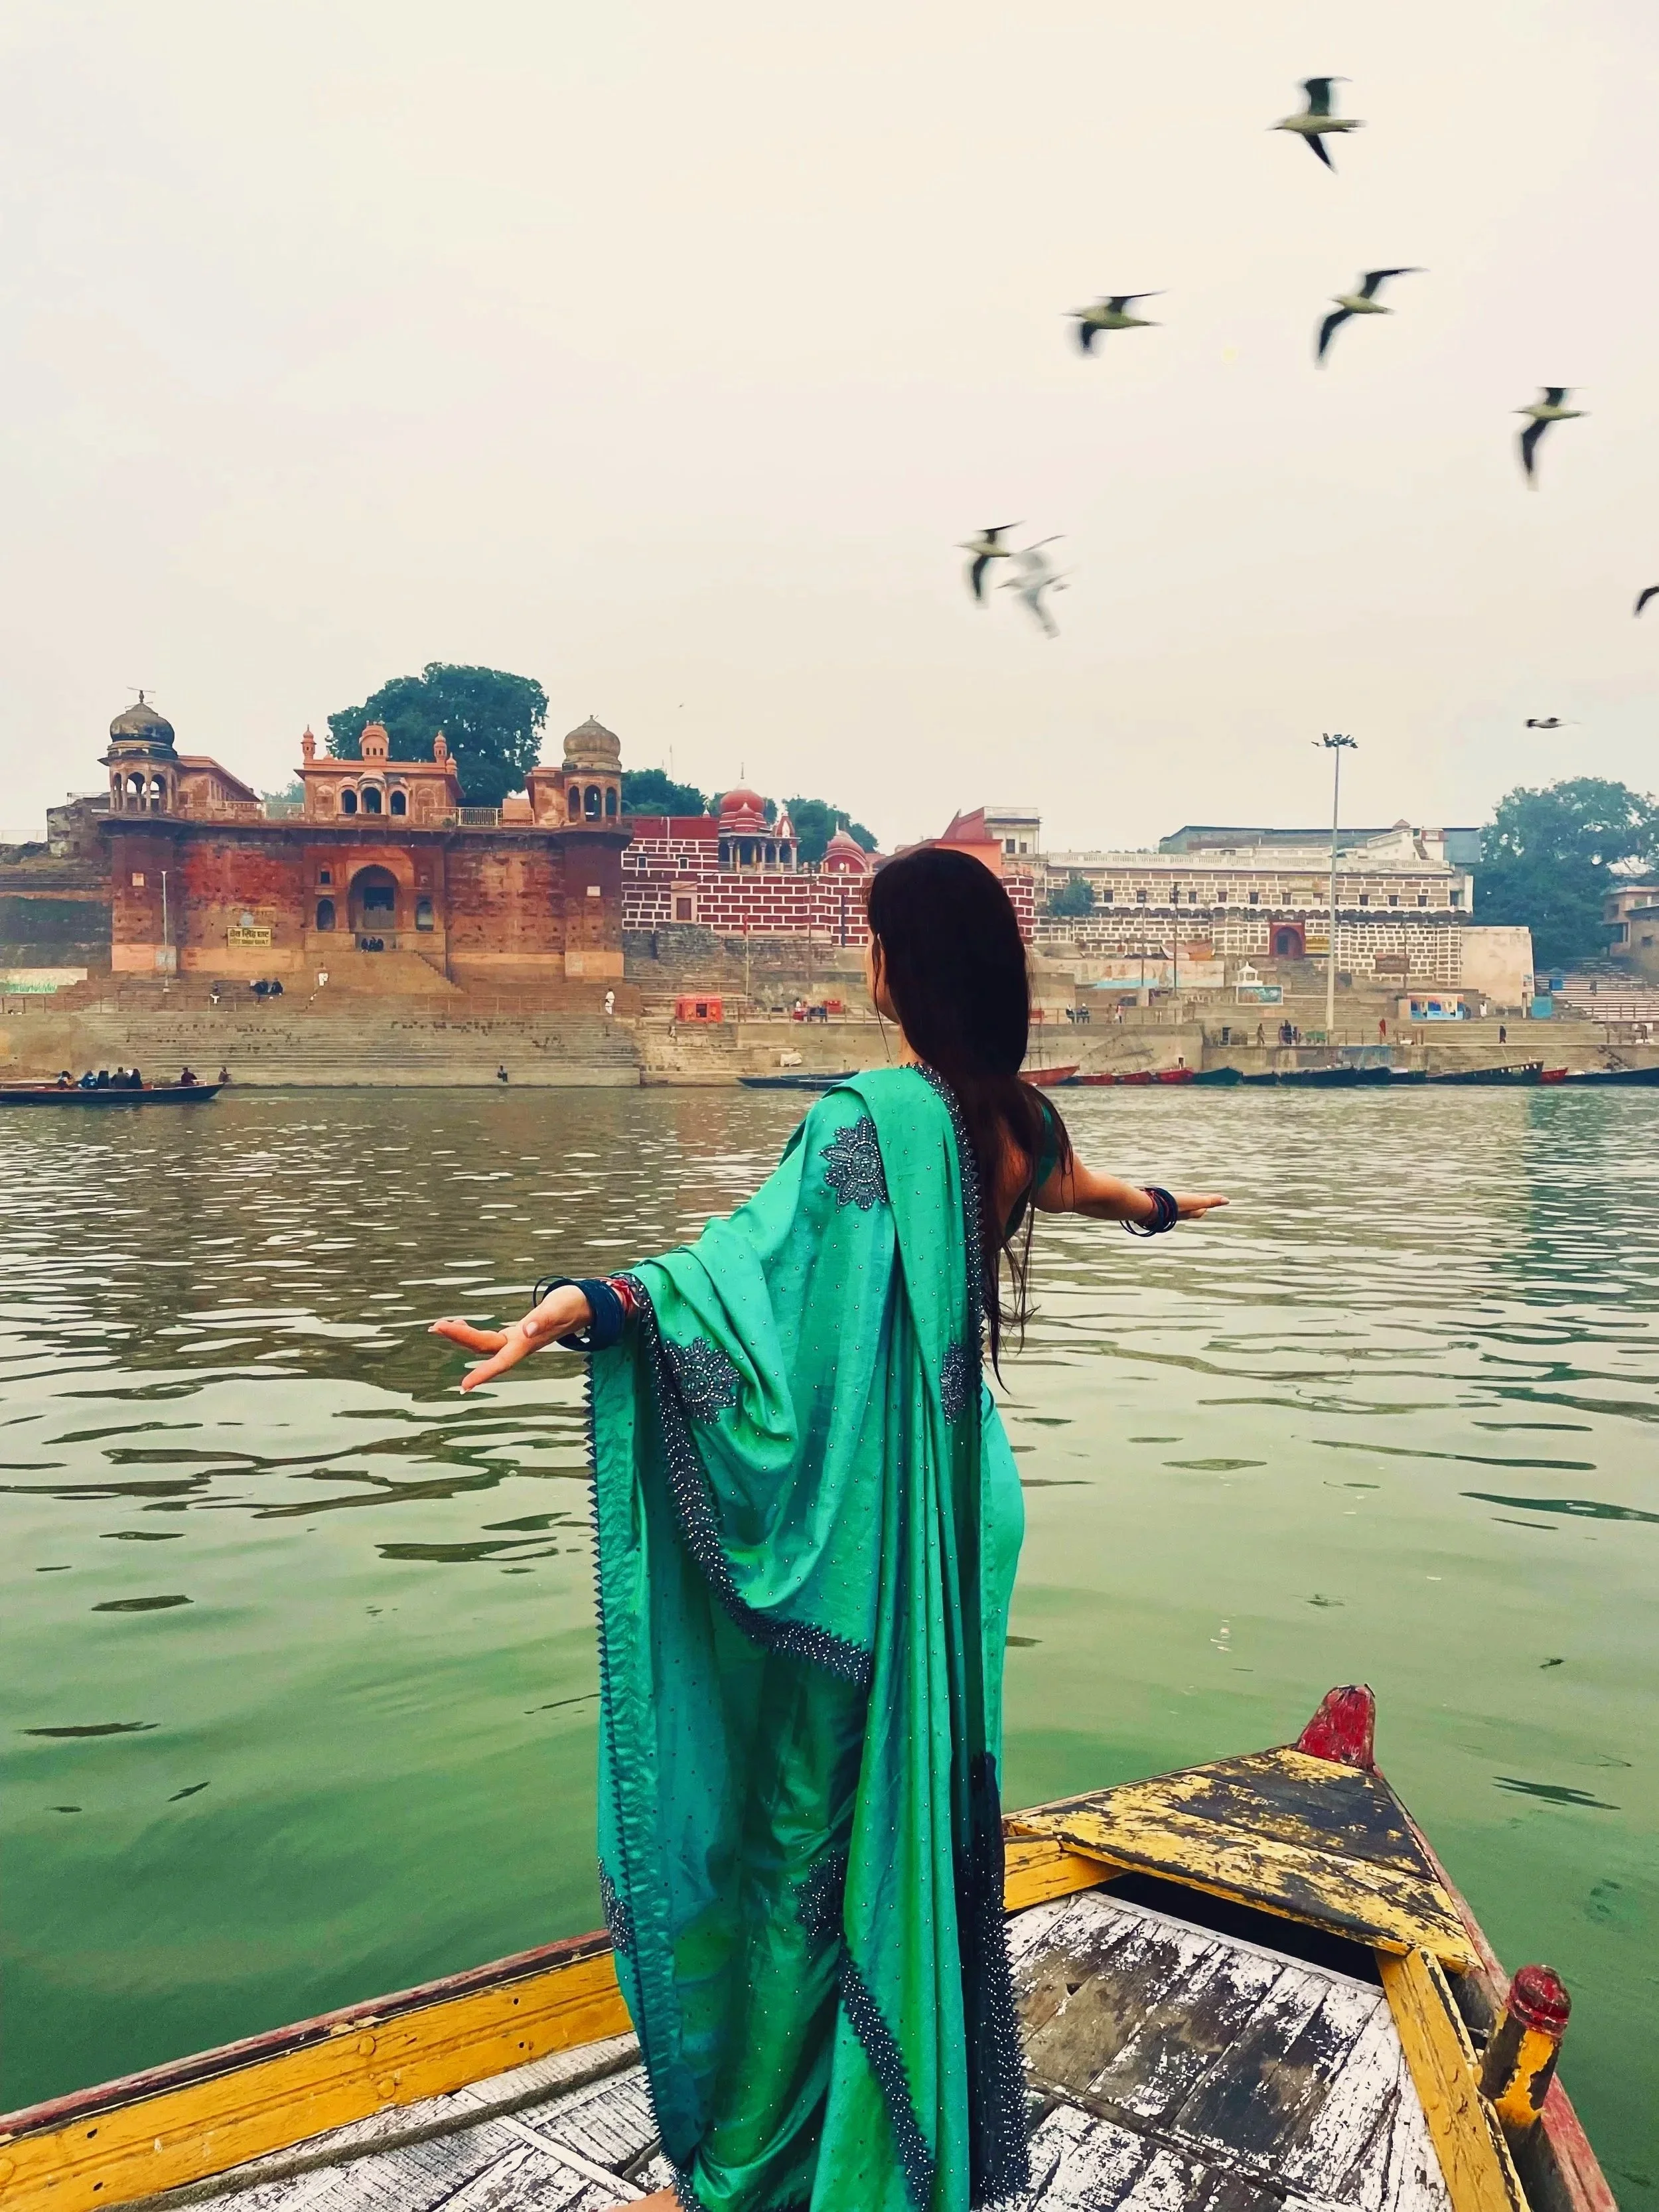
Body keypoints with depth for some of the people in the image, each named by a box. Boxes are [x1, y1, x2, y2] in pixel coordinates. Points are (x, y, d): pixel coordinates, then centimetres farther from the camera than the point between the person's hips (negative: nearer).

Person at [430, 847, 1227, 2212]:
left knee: (806, 1825, 6)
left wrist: (583, 1305, -52)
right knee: (923, 1802, 22)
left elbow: (761, 1254, -38)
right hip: (950, 1515, 8)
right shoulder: (1023, 1117, 3)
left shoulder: (878, 1115, -22)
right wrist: (1159, 1207, 49)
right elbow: (1078, 1188, 26)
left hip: (851, 1529, -8)